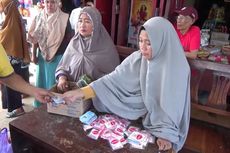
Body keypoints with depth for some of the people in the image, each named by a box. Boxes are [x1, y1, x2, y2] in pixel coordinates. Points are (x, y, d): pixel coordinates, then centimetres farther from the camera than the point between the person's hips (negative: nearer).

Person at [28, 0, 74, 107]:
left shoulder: (64, 18, -8)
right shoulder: (39, 17, 4)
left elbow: (70, 38, -7)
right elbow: (34, 37, 8)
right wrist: (34, 54, 6)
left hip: (58, 56, -4)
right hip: (42, 55, 4)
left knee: (55, 81, 4)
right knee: (41, 80, 13)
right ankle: (39, 105, 30)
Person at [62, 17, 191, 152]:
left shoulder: (179, 68, -21)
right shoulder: (137, 58, -12)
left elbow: (175, 105, -17)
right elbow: (114, 79, -16)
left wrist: (167, 134, -23)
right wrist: (83, 92, -25)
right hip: (137, 118, 3)